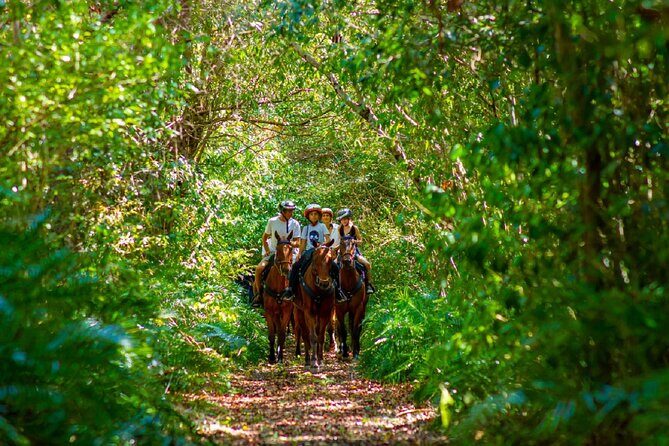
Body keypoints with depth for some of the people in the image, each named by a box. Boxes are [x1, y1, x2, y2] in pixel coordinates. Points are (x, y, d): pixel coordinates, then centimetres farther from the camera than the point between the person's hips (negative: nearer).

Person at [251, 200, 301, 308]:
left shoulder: (295, 224, -2)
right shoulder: (272, 221, 0)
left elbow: (297, 243, -3)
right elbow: (265, 237, 12)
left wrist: (289, 243, -23)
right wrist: (267, 250, 0)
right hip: (272, 253, 0)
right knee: (259, 268, -21)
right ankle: (258, 294, -7)